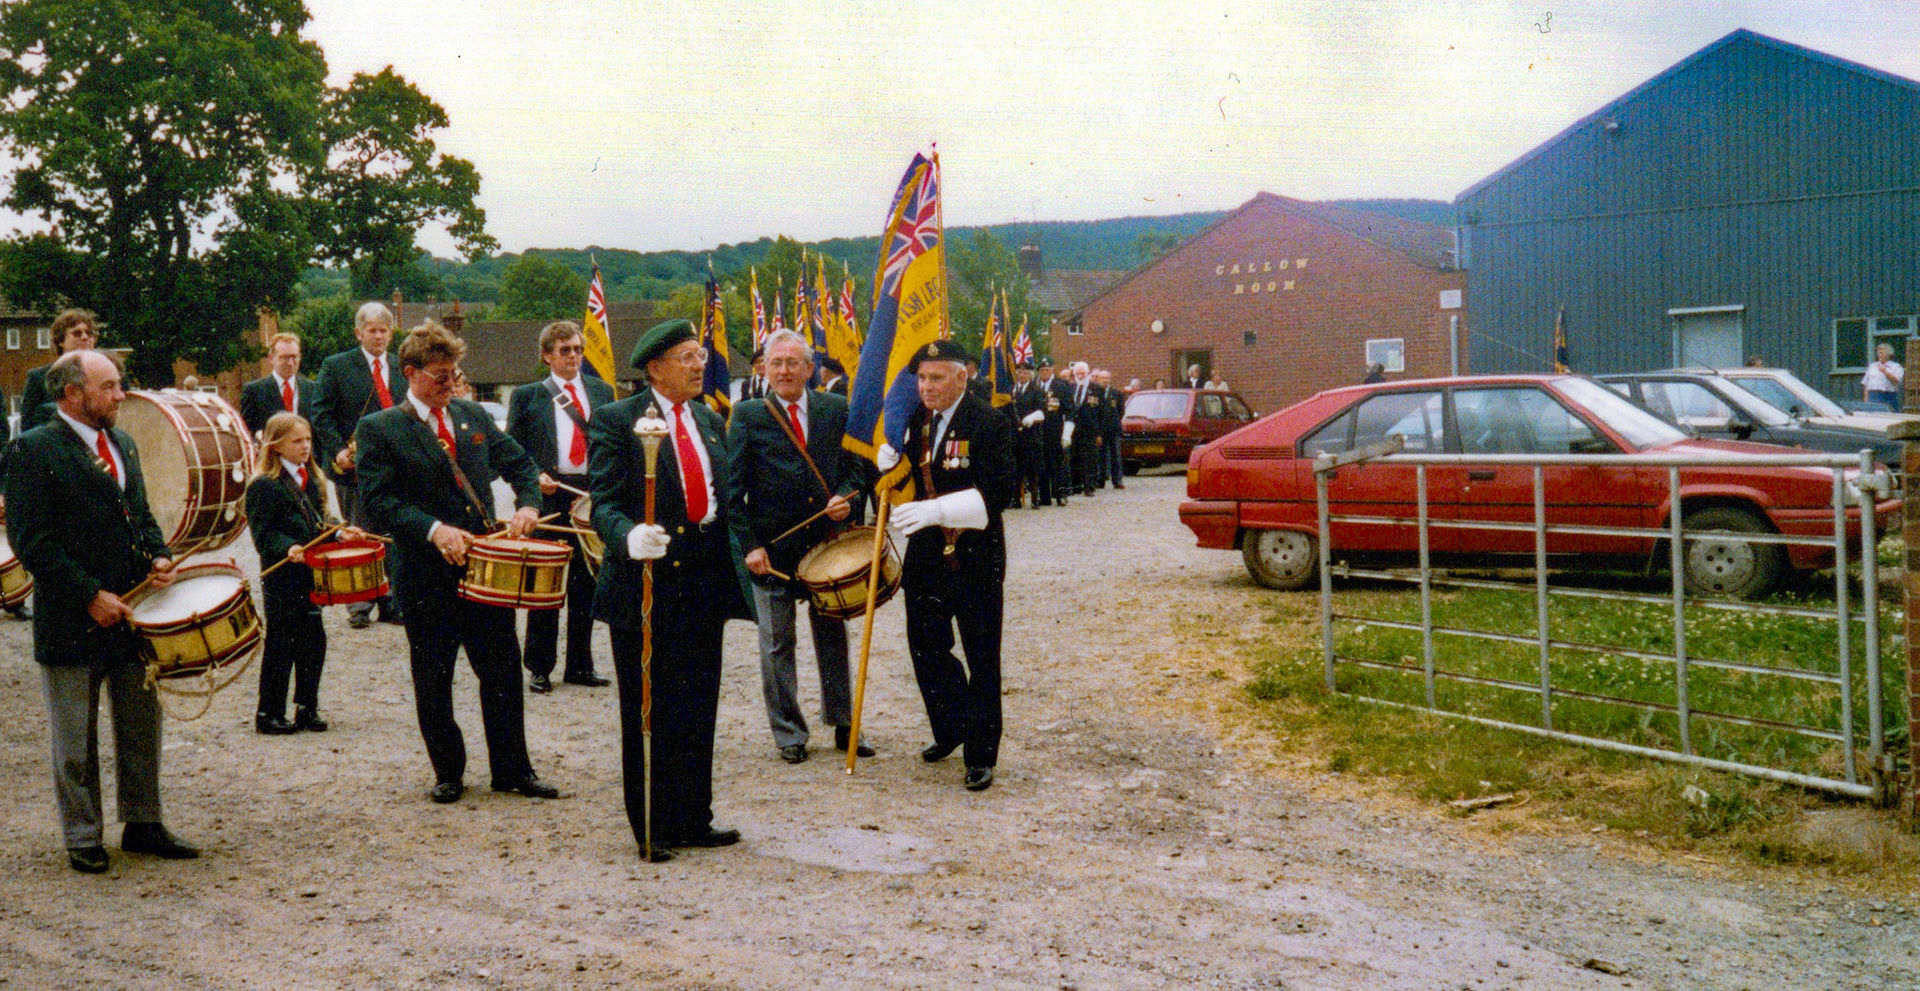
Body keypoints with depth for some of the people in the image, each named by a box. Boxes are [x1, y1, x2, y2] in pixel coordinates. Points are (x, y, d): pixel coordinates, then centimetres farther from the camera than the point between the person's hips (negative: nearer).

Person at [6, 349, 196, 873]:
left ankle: (143, 824, 26)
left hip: (131, 613, 7)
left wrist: (158, 557, 0)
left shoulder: (122, 443, 12)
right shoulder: (34, 450, -11)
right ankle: (83, 839, 18)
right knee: (76, 740, 6)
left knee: (142, 726, 13)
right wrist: (90, 595, -18)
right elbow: (31, 541, -15)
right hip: (72, 623, -6)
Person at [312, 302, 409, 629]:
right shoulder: (336, 366, 0)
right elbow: (321, 414, -3)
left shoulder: (402, 368, 13)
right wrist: (338, 450, -16)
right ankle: (359, 606, 12)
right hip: (356, 466, -4)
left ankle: (390, 604, 16)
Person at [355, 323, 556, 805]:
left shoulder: (474, 415, 11)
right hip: (426, 576, -4)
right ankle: (447, 773, 23)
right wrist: (433, 529, -25)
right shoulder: (379, 430, -4)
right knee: (433, 683, 7)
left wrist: (527, 504, -4)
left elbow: (520, 464, 17)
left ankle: (512, 769, 20)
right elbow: (377, 501, -13)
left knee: (503, 672, 8)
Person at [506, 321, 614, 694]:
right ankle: (540, 668, 12)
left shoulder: (602, 392, 13)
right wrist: (533, 477, -13)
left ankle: (580, 665, 19)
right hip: (547, 496, -3)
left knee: (586, 584, 8)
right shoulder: (527, 396, 6)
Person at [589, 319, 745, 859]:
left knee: (698, 709, 11)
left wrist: (740, 551, 12)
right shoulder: (616, 421, -5)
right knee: (647, 714, 4)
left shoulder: (711, 422, 14)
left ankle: (693, 819, 23)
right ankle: (651, 828, 15)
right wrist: (628, 536, -32)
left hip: (704, 584, 6)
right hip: (646, 579, -6)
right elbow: (604, 504, -13)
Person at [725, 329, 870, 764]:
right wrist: (749, 545, -12)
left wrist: (845, 498, -11)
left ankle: (843, 725, 26)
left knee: (833, 637, 12)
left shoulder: (836, 410, 4)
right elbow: (733, 489, -5)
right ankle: (789, 734, 19)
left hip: (828, 541, 2)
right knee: (777, 644, 6)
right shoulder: (747, 416, -3)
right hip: (772, 550, -2)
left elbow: (854, 466, 10)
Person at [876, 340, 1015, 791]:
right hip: (926, 552, 6)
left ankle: (981, 754, 15)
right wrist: (889, 461, -10)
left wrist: (938, 509, -30)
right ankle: (951, 730, 34)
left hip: (976, 558, -6)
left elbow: (998, 491, -20)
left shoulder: (988, 423, -12)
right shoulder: (915, 419, 7)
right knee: (926, 646, 12)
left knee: (981, 658, 4)